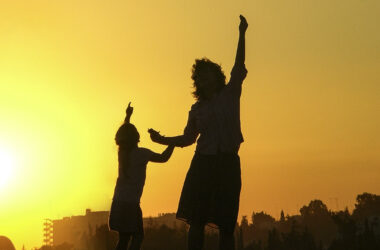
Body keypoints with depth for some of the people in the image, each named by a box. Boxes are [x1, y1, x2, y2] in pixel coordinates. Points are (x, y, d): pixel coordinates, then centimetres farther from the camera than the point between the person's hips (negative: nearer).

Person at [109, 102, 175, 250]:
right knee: (137, 236, -3)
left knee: (123, 238, 11)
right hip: (130, 203, -7)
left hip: (118, 202, 7)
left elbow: (122, 134, 27)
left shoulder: (122, 152, 8)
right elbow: (163, 158, -8)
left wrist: (128, 115, 35)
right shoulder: (141, 153, -11)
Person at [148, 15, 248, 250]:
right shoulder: (197, 109, 15)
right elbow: (188, 138, 22)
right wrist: (163, 139, 8)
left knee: (226, 224, -2)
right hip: (203, 164, 2)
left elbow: (239, 66, -4)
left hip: (228, 163, -2)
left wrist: (242, 34, -13)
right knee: (196, 221, -4)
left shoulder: (230, 94, 9)